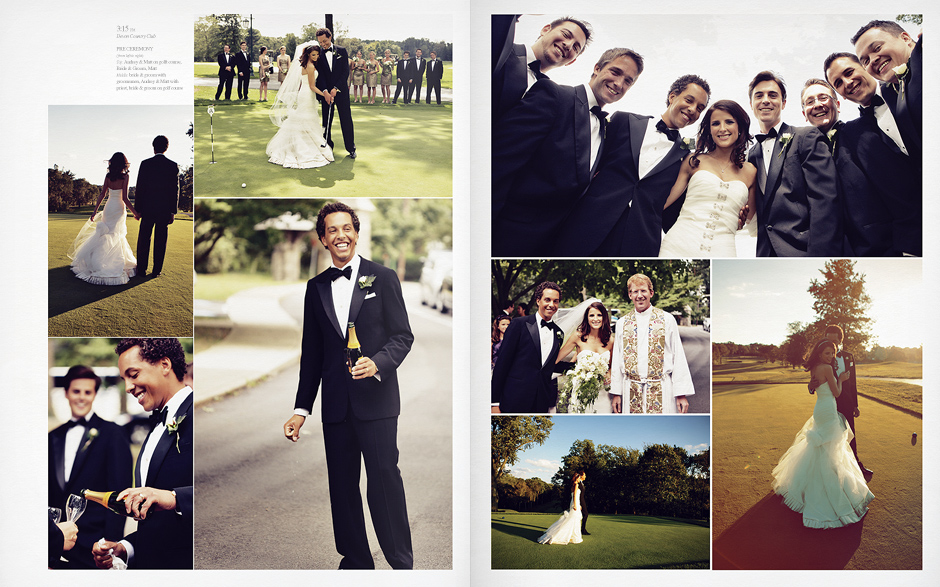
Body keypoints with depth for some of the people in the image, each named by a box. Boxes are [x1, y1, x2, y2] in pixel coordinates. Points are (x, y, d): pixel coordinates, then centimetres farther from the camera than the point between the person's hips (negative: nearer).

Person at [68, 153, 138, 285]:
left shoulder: (108, 176, 2)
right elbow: (125, 199, -14)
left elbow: (102, 194, 3)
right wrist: (135, 213, -9)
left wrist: (95, 210, 8)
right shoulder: (124, 177, -11)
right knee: (115, 236, 2)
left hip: (108, 208, 4)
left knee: (107, 235, 15)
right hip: (119, 209, -4)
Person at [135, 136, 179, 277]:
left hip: (148, 207, -1)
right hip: (165, 209, 1)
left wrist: (138, 209, 4)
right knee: (160, 241, 7)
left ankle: (141, 269, 8)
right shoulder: (173, 166, -2)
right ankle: (157, 270, 10)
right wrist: (173, 211, 3)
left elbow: (140, 187, -2)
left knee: (143, 239, 7)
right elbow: (175, 190, -2)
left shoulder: (145, 164, -4)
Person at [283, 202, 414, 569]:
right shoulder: (316, 287, 12)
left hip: (375, 400, -4)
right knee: (342, 484, 8)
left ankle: (401, 563, 9)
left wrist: (378, 363, -20)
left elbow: (403, 336, 0)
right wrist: (302, 408, 12)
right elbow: (311, 353, 15)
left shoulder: (382, 278, 2)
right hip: (335, 404, 4)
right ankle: (355, 561, 21)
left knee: (385, 480, -4)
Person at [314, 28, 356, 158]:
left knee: (346, 120, 1)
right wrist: (325, 91, -17)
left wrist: (336, 88, -13)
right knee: (326, 121, 4)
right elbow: (320, 75, -3)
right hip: (326, 92, 1)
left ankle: (351, 148, 9)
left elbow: (346, 72, -3)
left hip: (341, 91, -1)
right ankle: (328, 147, 13)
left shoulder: (341, 51, 2)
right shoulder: (318, 55, 3)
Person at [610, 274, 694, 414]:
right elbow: (617, 360, 13)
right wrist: (616, 393, 8)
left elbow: (678, 357, 1)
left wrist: (681, 393, -5)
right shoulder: (622, 323, 11)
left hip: (661, 391, -2)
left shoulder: (667, 319, 4)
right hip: (632, 392, 2)